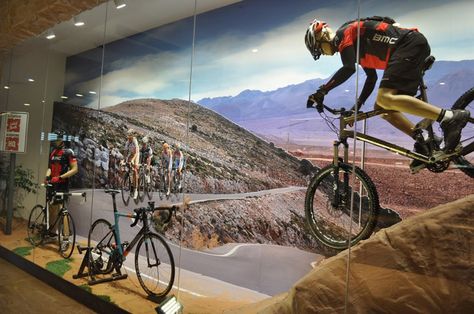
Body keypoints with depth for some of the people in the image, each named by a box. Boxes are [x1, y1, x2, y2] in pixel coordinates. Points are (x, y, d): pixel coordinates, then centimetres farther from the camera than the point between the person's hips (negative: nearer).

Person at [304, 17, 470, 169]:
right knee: (382, 108, 5)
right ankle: (423, 140, -1)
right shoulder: (356, 45, 25)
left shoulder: (343, 34, -3)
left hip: (410, 43, -10)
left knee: (385, 99, -26)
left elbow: (349, 68, -21)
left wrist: (321, 92, -17)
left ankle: (450, 117, -26)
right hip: (413, 48, 10)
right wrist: (357, 106, 23)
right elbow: (372, 78, 26)